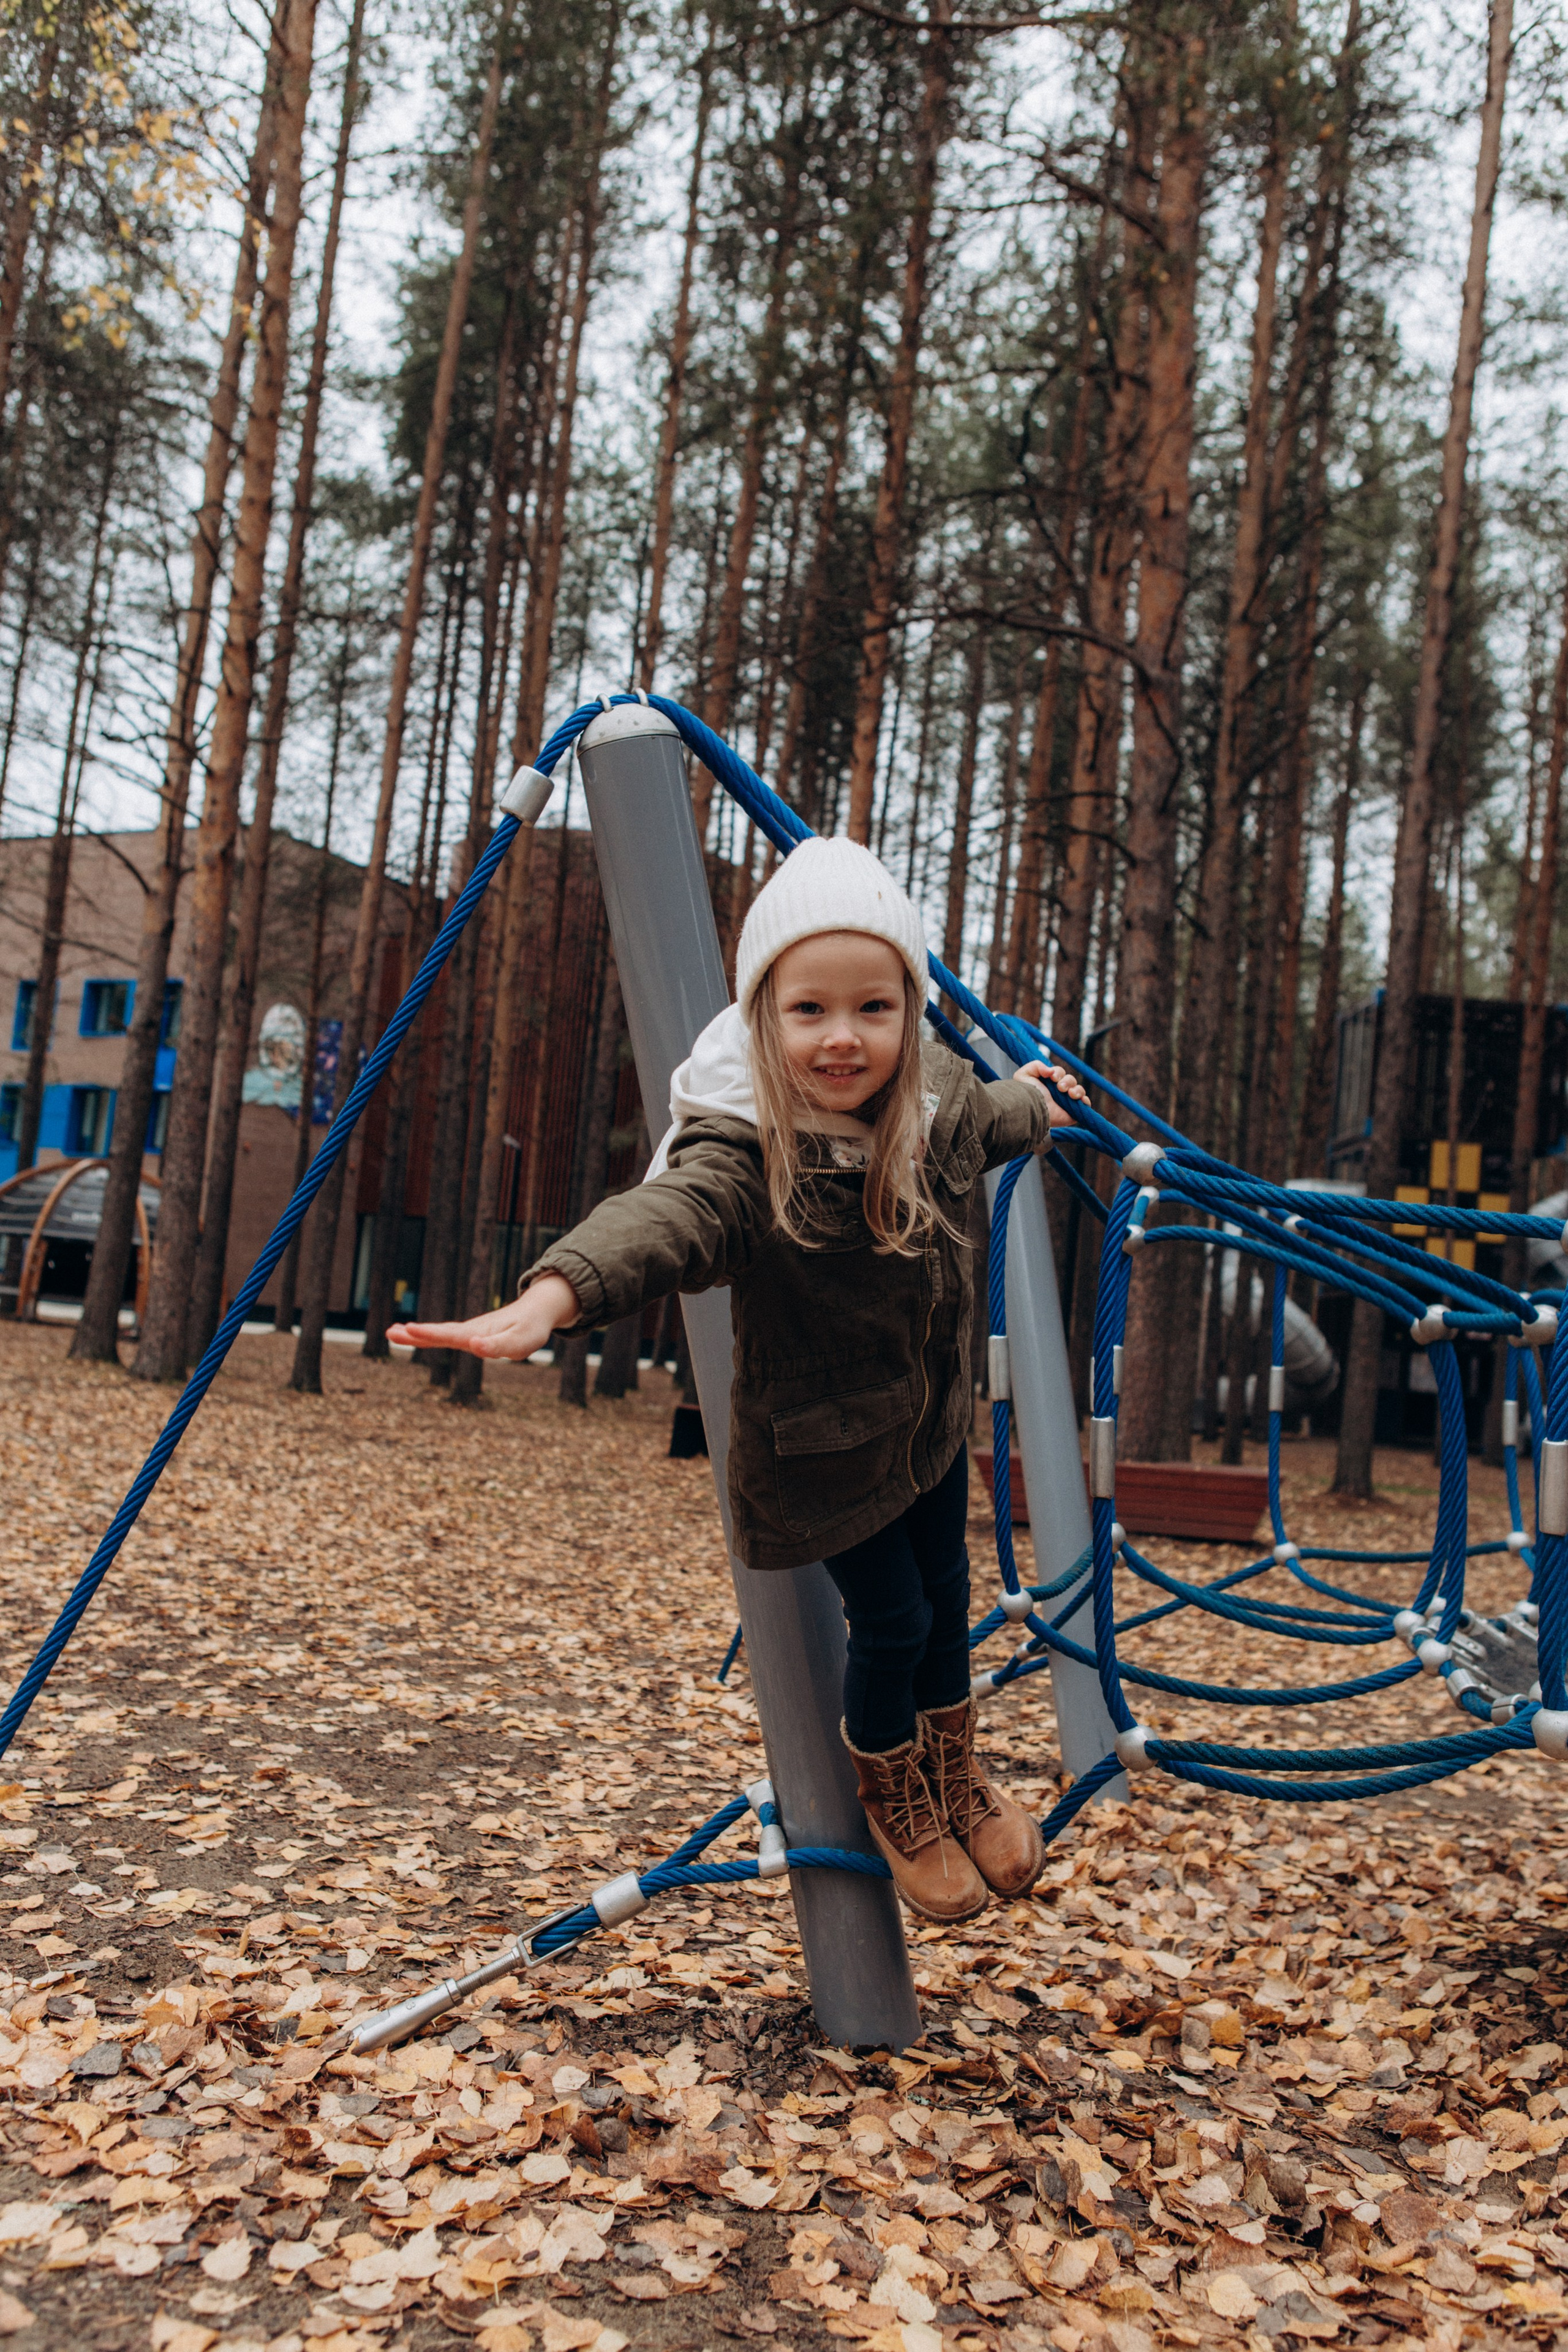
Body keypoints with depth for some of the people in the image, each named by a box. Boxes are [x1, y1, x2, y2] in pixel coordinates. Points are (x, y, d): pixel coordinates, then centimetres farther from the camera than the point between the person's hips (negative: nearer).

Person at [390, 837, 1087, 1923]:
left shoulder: (941, 1103, -12)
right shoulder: (739, 1155, -33)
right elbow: (664, 1219, -53)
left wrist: (1037, 1105, 35)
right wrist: (552, 1295, -72)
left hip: (932, 1416, 6)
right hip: (821, 1444, -6)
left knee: (947, 1594, 20)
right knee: (892, 1620, 3)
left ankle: (957, 1770, 48)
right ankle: (891, 1797, 36)